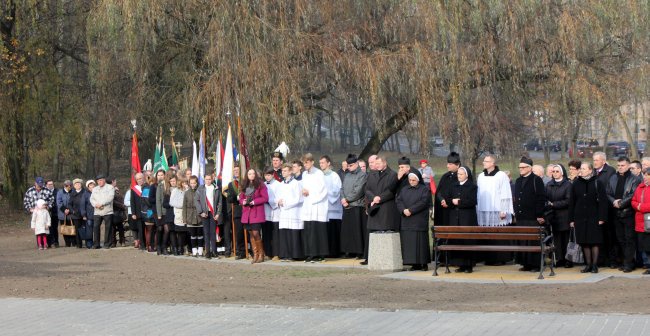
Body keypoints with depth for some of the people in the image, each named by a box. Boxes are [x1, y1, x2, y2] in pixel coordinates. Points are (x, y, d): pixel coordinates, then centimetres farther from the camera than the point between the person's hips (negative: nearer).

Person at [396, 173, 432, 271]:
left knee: (420, 241, -6)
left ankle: (424, 263, -1)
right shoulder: (404, 190, 17)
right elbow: (398, 200, 6)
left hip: (419, 221, -4)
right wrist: (403, 210, -12)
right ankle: (414, 263, 3)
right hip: (406, 221, 4)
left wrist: (410, 210, -15)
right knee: (408, 243, 0)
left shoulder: (424, 189, 3)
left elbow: (423, 202, -10)